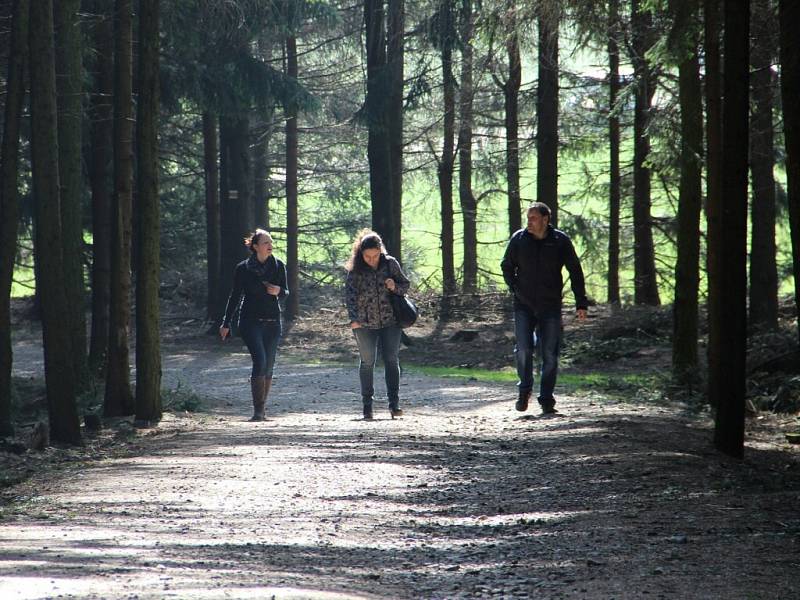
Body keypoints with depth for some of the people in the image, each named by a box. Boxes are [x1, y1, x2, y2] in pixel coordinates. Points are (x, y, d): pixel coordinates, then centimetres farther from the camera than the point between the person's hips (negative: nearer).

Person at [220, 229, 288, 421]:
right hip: (251, 321, -3)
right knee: (260, 361, -17)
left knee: (268, 366, 3)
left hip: (272, 321, 3)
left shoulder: (278, 266, 6)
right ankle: (258, 409, -16)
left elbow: (286, 292, 11)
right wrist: (226, 323, 7)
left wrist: (279, 291, -14)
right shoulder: (243, 269, -1)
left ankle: (262, 408, 14)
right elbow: (235, 296, 6)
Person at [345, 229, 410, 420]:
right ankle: (367, 406, 11)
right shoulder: (355, 269, -9)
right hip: (365, 323, -1)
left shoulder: (390, 263, -3)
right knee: (367, 362, 5)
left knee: (391, 360, -4)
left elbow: (405, 284, 6)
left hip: (390, 320, 1)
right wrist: (353, 318, -32)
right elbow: (350, 294, -18)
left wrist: (395, 287, -17)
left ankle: (394, 404, -4)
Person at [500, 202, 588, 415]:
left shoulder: (560, 241, -4)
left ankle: (546, 399, 10)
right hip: (524, 306, 0)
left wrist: (581, 303, 1)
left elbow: (575, 272, 4)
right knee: (523, 349, -11)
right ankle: (524, 390, 9)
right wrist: (516, 290, 4)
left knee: (550, 354, 1)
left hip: (550, 307, 0)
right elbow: (507, 267, 14)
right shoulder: (519, 239, -1)